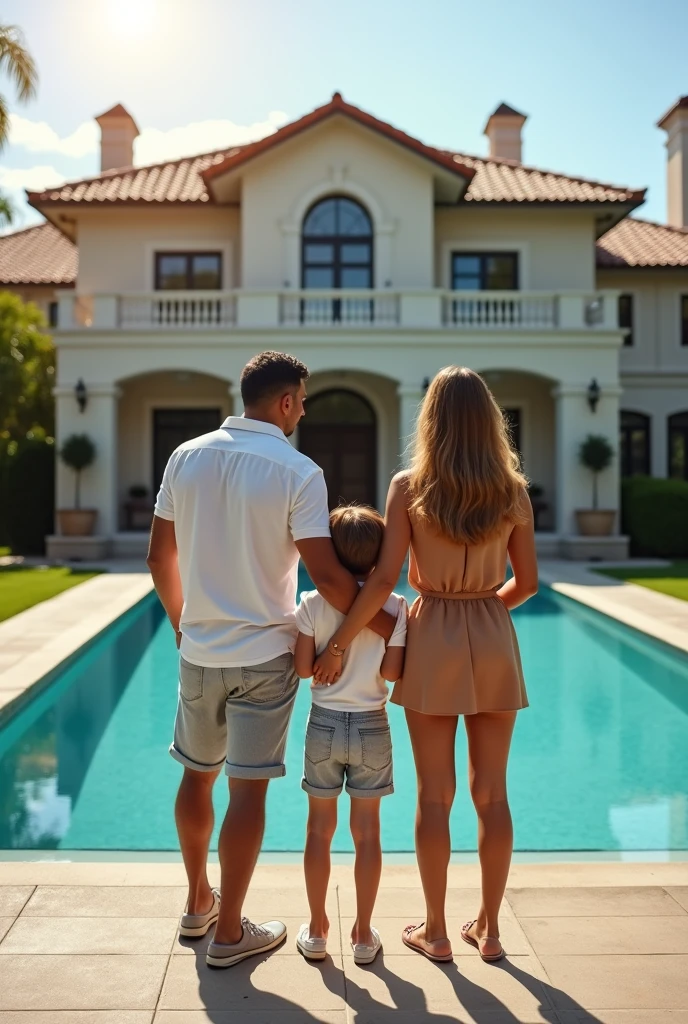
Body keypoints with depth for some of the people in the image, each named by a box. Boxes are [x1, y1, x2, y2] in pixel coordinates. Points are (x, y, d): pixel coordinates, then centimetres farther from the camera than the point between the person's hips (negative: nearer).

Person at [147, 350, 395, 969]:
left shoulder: (187, 457, 1)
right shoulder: (297, 472, -14)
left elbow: (160, 558, 6)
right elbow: (327, 575, -19)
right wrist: (389, 628, -6)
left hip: (199, 650, 5)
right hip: (263, 656, -5)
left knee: (197, 774, 20)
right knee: (248, 790, 5)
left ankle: (198, 904, 36)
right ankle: (229, 934, 16)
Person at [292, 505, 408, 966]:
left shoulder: (313, 603, -8)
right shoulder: (395, 605, -9)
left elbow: (302, 668, -10)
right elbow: (392, 672, -11)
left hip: (324, 724, 0)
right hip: (371, 726, 0)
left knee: (320, 829, 12)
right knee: (367, 831, 11)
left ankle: (317, 932, 22)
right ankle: (364, 935, 20)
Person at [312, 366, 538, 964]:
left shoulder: (409, 488, -8)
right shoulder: (513, 492, -1)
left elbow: (384, 579, -13)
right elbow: (526, 583, 4)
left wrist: (339, 644, -6)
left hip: (433, 642, -2)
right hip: (493, 643, 2)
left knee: (435, 793, 8)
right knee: (492, 791, 12)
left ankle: (436, 931, 20)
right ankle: (489, 928, 24)